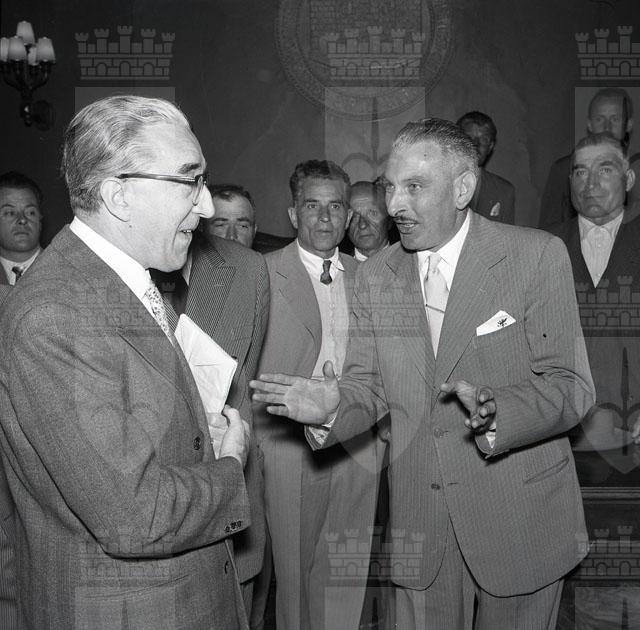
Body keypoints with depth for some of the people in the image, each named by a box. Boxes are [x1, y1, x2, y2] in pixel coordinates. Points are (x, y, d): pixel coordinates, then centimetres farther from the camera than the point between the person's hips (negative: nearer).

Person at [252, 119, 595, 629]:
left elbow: (570, 387, -12)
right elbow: (368, 387, 5)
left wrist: (495, 413, -30)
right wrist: (331, 408, -17)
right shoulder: (375, 277, 3)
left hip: (520, 524, -2)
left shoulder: (537, 255, -9)